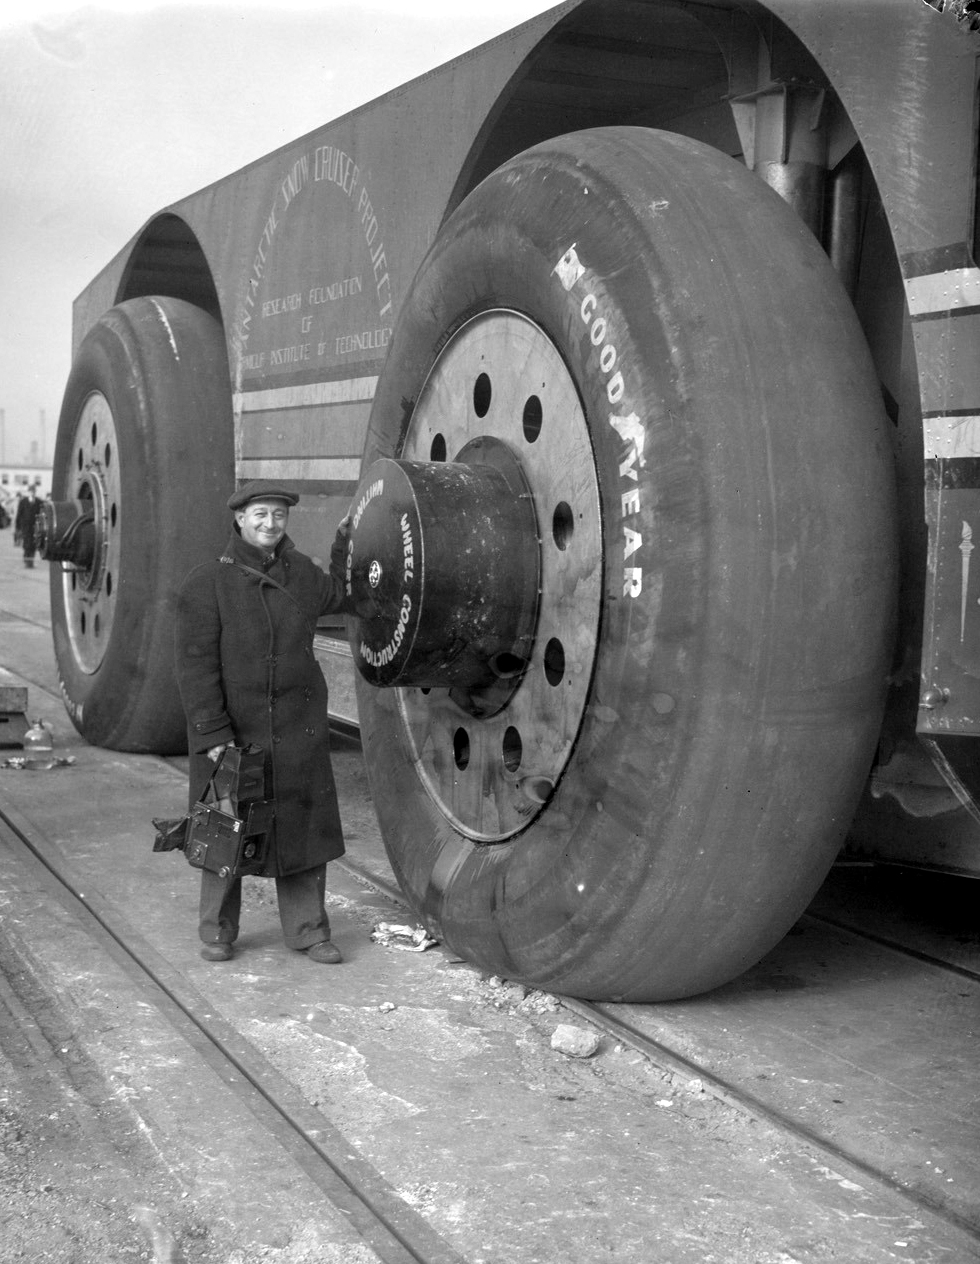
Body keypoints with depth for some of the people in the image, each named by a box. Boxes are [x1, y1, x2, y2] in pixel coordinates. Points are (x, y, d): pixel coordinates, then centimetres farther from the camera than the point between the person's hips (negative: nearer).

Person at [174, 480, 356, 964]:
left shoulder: (300, 574, 4)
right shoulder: (206, 583, -9)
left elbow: (343, 596, 25)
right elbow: (195, 665, -13)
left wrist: (345, 543, 14)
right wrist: (212, 734, -19)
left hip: (298, 730, 4)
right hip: (230, 729, -3)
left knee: (302, 824, 7)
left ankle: (307, 929, 20)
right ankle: (217, 932, 24)